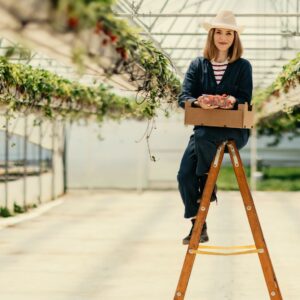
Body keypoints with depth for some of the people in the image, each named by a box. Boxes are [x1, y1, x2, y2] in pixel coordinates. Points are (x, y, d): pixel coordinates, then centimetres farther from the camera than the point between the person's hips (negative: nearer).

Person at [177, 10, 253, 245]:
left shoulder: (243, 66, 5)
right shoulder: (198, 65, 8)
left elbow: (245, 100, -4)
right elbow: (184, 97, -2)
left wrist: (232, 101, -28)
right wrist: (198, 102, -25)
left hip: (234, 130, -3)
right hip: (203, 128, 3)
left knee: (203, 136, -37)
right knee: (185, 174, -15)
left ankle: (207, 184, -13)